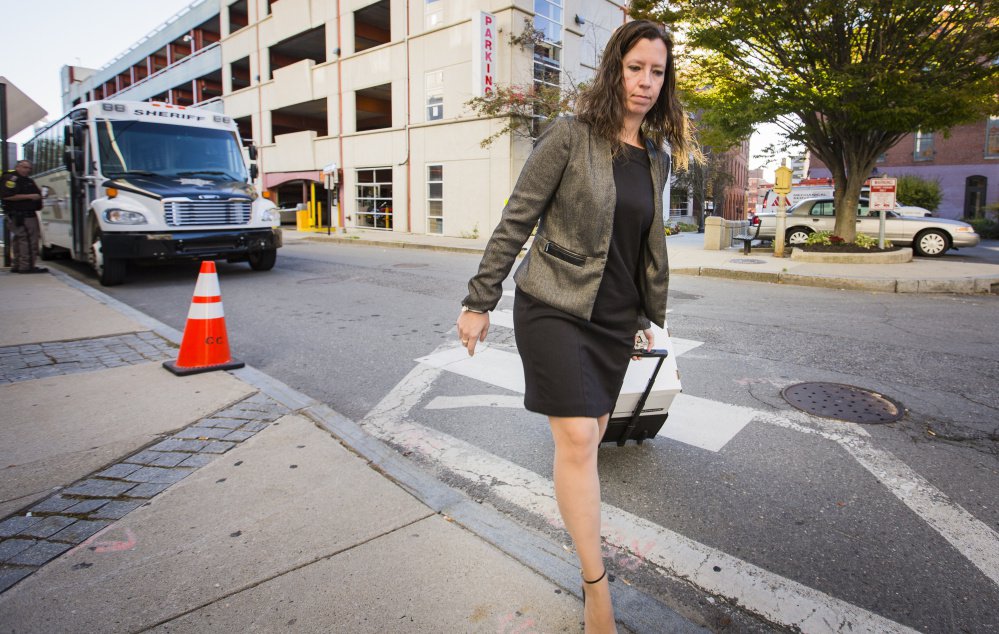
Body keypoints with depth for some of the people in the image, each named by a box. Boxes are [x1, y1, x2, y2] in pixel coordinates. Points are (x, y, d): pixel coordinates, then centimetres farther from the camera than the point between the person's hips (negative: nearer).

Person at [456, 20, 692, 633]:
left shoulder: (657, 157, 10)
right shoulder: (570, 136, -8)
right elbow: (516, 221, -8)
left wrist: (650, 315, 19)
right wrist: (480, 302, -9)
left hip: (614, 318, 6)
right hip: (555, 307, -5)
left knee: (591, 436, 12)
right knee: (577, 439, -11)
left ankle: (586, 537, 34)